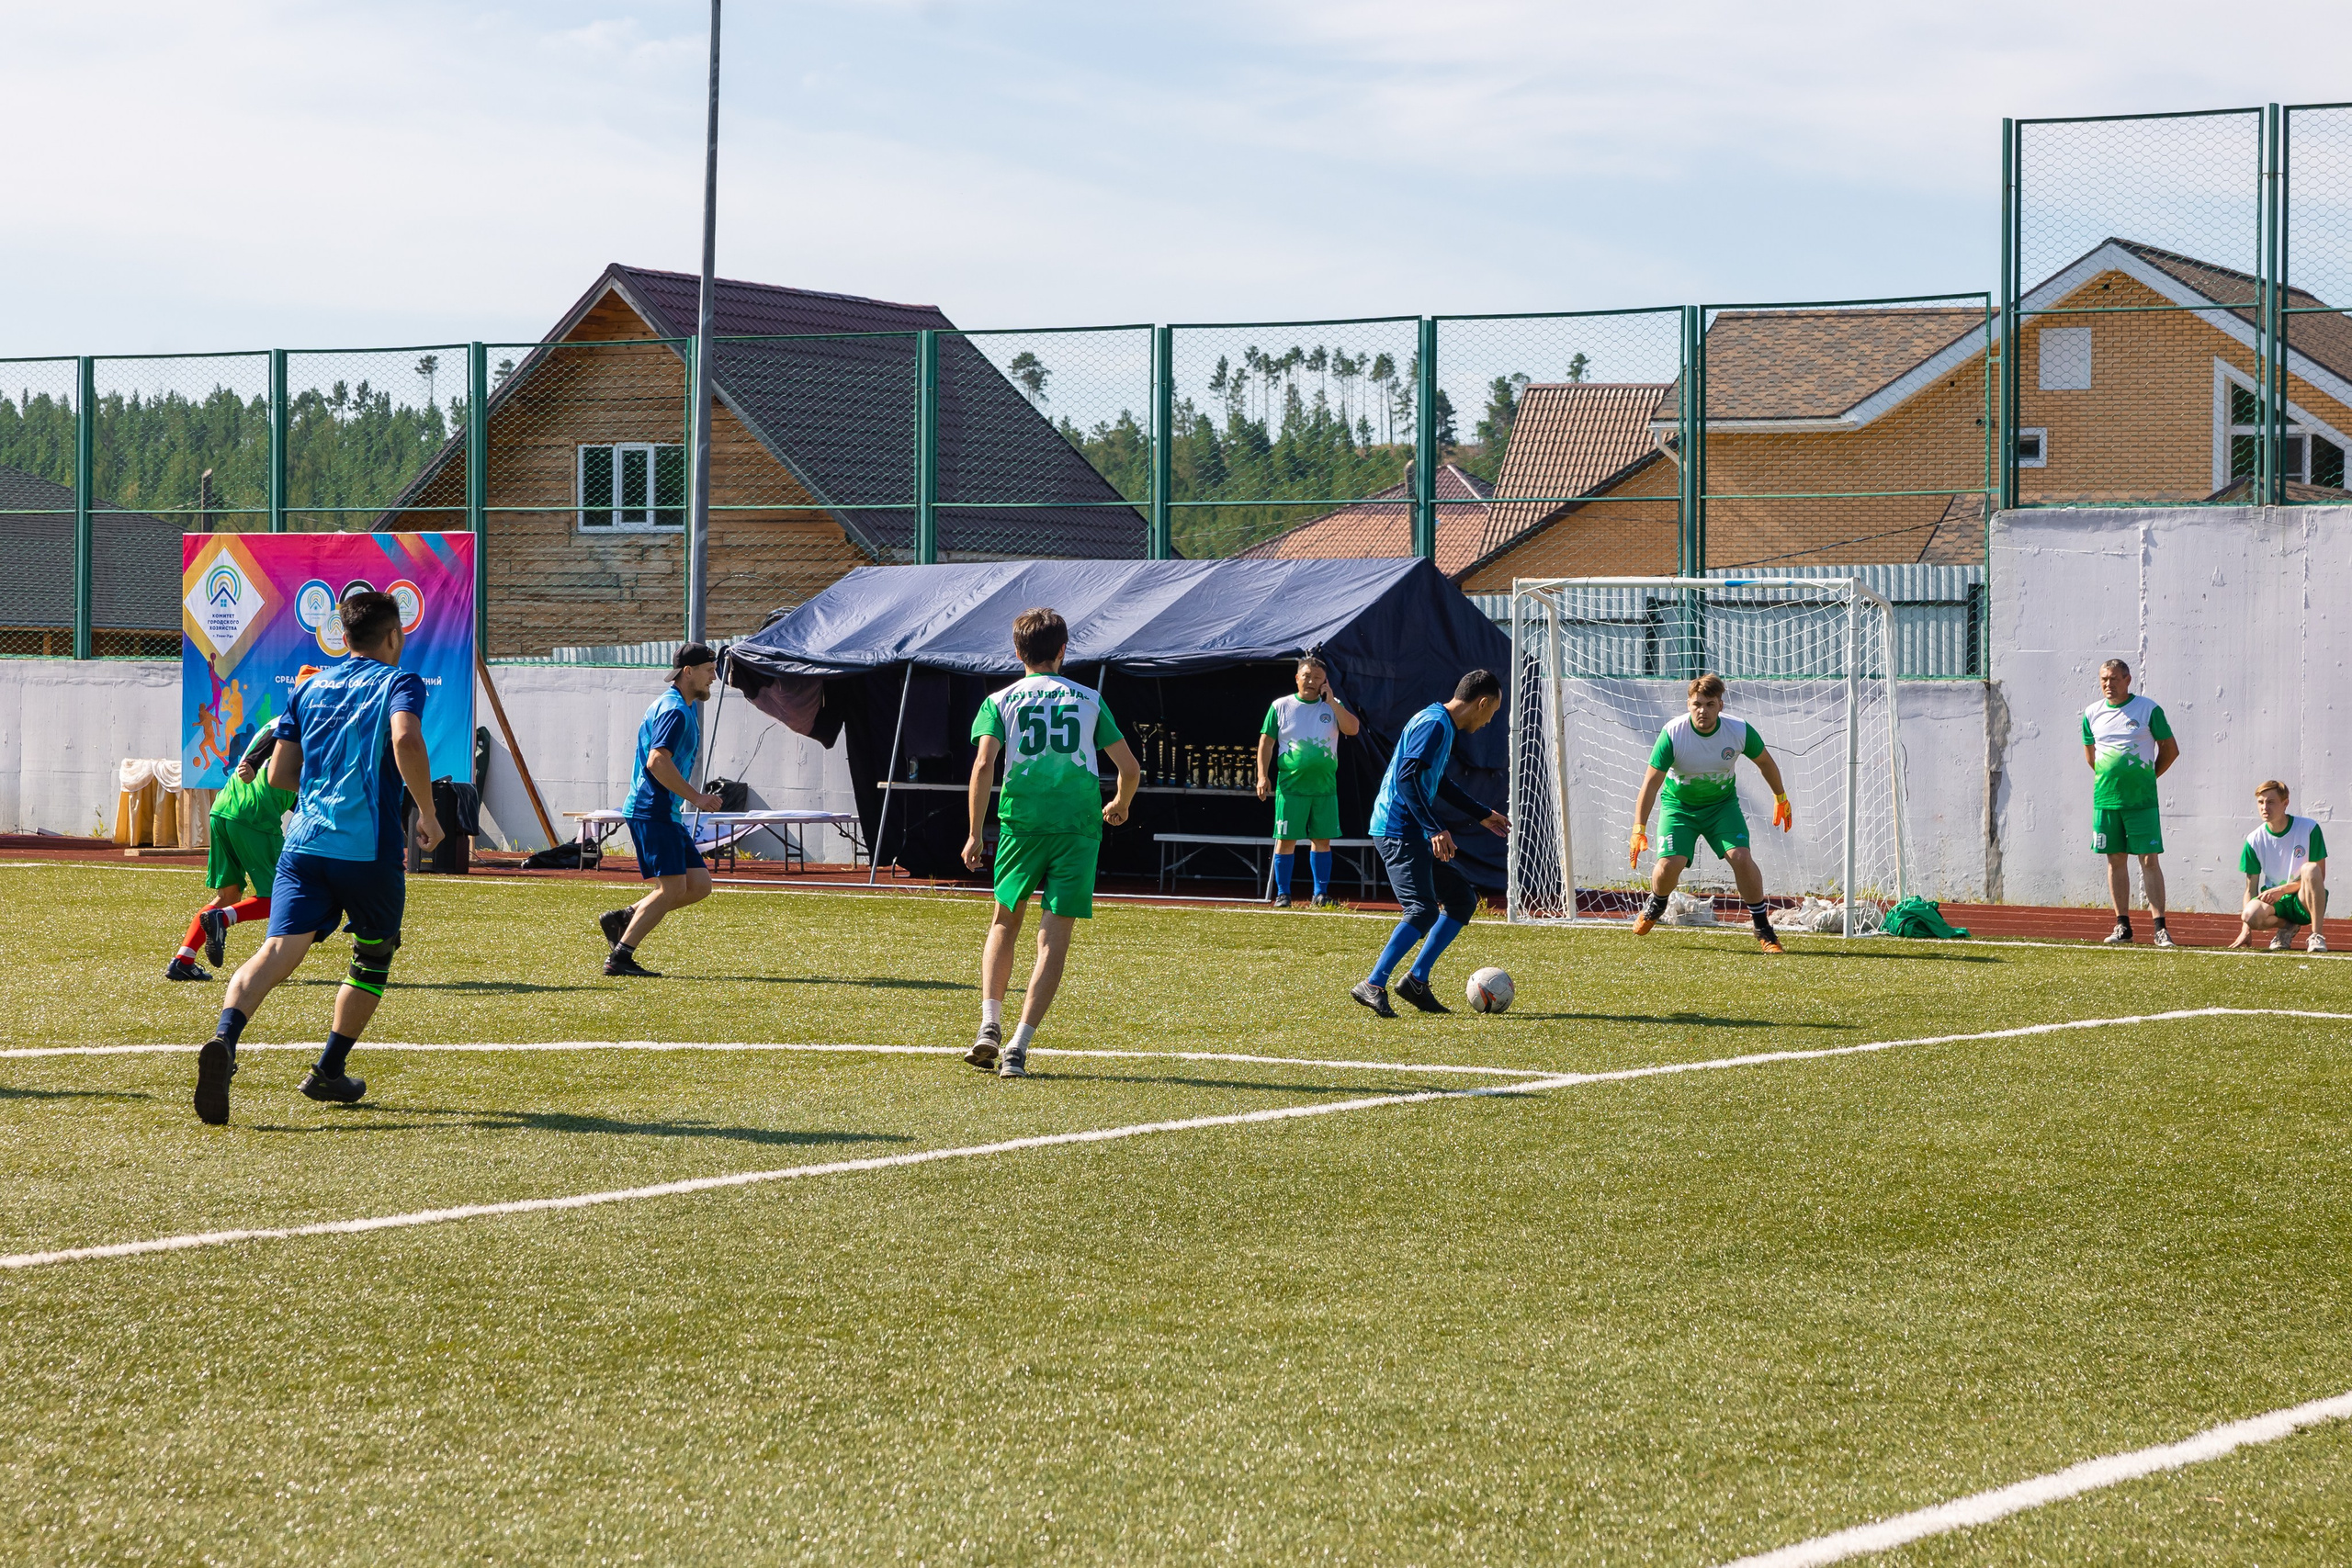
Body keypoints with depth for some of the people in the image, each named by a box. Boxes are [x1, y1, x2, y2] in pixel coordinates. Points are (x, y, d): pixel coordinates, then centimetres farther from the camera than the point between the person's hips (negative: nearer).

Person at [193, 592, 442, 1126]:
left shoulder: (310, 688, 19)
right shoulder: (398, 682, 4)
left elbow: (279, 775, 20)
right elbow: (406, 740, -19)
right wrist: (427, 812, -9)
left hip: (304, 843, 3)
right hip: (371, 848, -3)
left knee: (280, 949, -13)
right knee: (373, 957, 21)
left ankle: (224, 1041, -40)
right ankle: (329, 1072, 24)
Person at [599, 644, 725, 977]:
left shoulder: (681, 708, 20)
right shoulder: (674, 710, -14)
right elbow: (658, 761, -24)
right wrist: (696, 797, -19)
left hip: (666, 813, 10)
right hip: (653, 810, -10)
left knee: (699, 885, 5)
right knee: (673, 888, -13)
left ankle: (622, 918, 10)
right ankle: (620, 958, -10)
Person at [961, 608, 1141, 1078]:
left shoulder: (1001, 701, 8)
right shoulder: (1089, 700, 12)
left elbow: (983, 765, -5)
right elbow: (1130, 768, 12)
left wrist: (975, 835, -1)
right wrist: (1121, 805, 33)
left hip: (1021, 822, 0)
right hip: (1079, 824, 0)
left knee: (1005, 922, 18)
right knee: (1055, 937, 0)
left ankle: (990, 1024, 2)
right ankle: (1019, 1046, -8)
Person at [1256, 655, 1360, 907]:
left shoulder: (1333, 706, 8)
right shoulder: (1281, 706, 5)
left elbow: (1353, 728, -8)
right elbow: (1266, 741, 5)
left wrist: (1331, 700, -9)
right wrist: (1263, 776, -4)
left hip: (1324, 787, 2)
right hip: (1290, 786, -2)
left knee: (1322, 840, 5)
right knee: (1286, 840, -2)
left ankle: (1321, 894, 13)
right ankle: (1282, 894, 5)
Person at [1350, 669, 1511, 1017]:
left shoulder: (1444, 726, 18)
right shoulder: (1434, 724, -14)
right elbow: (1408, 777, -24)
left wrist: (1483, 815, 36)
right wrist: (1436, 829, -26)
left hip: (1416, 834, 11)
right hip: (1398, 830, -11)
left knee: (1463, 899, 11)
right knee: (1423, 911, -18)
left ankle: (1417, 980, 11)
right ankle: (1372, 986, -16)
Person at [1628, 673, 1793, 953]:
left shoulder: (1740, 731, -19)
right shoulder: (1672, 733, -25)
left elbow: (1765, 762, 3)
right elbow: (1651, 781, -22)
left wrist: (1781, 798, 13)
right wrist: (1639, 829, -26)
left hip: (1722, 804, 1)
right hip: (1678, 805, -1)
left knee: (1741, 856, -19)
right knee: (1670, 864, -17)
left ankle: (1762, 929, -4)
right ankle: (1655, 906, 19)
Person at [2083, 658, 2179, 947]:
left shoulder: (2148, 710, -3)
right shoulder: (2092, 714, 7)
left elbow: (2170, 749, 5)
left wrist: (2148, 777, 7)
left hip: (2141, 800, -4)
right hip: (2105, 800, 4)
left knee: (2149, 860, -7)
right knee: (2116, 860, 6)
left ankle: (2160, 928, -7)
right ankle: (2122, 925, 12)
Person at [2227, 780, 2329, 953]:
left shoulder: (2309, 829, -8)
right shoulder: (2254, 840, -1)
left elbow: (2319, 876, -8)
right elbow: (2251, 888, 0)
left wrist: (2282, 889, -19)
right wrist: (2246, 928, -13)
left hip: (2306, 901, -2)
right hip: (2274, 902, 2)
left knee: (2310, 869, -35)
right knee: (2251, 915, -33)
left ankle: (2316, 935, -26)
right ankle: (2287, 927, 2)